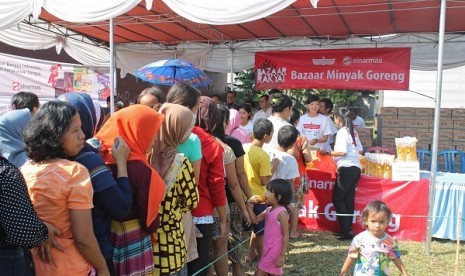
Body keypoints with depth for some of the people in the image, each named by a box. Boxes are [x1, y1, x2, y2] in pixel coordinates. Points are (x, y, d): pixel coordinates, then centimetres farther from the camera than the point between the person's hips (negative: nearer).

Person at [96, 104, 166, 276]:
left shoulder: (103, 159, -4)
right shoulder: (140, 170, -23)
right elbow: (150, 220, -16)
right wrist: (152, 228, 4)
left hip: (106, 238, 7)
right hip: (133, 244, -6)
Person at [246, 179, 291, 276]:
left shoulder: (281, 213, -18)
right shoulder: (268, 210, 7)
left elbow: (286, 235, -19)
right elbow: (256, 219, 15)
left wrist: (282, 255, -20)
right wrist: (250, 207, 0)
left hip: (275, 251, -8)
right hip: (268, 250, 8)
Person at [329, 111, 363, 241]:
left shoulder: (342, 132, -9)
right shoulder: (353, 132, 15)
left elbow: (342, 152, -17)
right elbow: (360, 150, 17)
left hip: (346, 168, -9)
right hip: (356, 168, 9)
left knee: (337, 199, -3)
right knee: (348, 199, 10)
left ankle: (346, 231, -6)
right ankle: (347, 230, 13)